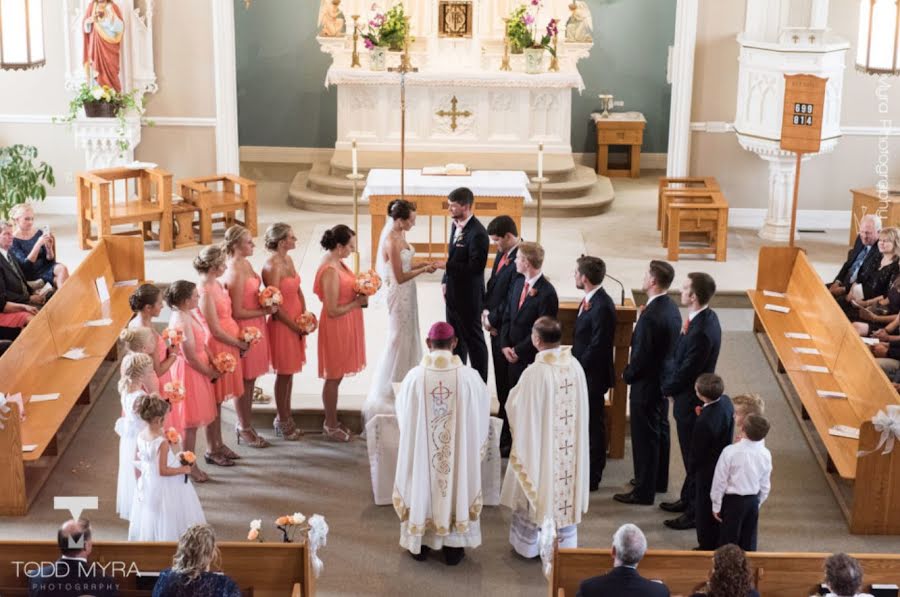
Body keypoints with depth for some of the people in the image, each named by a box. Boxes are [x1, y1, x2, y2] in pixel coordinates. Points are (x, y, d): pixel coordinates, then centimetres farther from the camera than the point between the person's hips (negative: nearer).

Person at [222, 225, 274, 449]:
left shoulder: (246, 264, 6)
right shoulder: (235, 272, -23)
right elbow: (237, 312, -21)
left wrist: (266, 301, 6)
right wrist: (265, 311, -16)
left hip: (255, 328, 9)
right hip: (244, 330, -9)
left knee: (250, 380, 17)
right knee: (244, 381, 4)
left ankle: (246, 424, 28)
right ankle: (244, 429, 16)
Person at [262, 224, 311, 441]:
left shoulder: (288, 260, 6)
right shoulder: (272, 266, -20)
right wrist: (294, 326, -15)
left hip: (296, 323, 8)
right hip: (282, 324, -8)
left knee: (289, 371, 16)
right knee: (284, 373, 4)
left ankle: (286, 417, 28)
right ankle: (282, 421, 17)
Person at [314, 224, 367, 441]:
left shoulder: (336, 262, 3)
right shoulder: (331, 271, -26)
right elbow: (333, 310, -24)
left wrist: (360, 290, 0)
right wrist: (358, 302, -15)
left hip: (345, 326, 9)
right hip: (336, 327, -9)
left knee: (335, 376, 19)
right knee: (334, 377, 6)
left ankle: (331, 421, 32)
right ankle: (331, 426, 19)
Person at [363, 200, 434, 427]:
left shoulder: (400, 235, 5)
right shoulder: (392, 242, -24)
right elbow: (400, 277, -22)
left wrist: (423, 265, 2)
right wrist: (424, 270, -15)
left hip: (407, 294, 9)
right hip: (398, 294, -9)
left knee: (408, 336, 18)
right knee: (398, 339, 2)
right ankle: (387, 390, 15)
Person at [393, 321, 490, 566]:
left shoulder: (414, 376, -15)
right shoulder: (469, 377, -16)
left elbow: (402, 413, 1)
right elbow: (484, 409, 2)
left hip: (420, 449, 0)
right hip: (460, 451, 0)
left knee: (422, 486, 19)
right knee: (456, 486, 17)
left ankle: (419, 544, 31)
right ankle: (453, 547, 27)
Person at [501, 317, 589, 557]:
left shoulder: (535, 372, -25)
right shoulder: (575, 366, -9)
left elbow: (516, 407, -12)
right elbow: (581, 407, 2)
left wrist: (516, 393, 8)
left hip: (539, 443, -4)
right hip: (569, 444, 4)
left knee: (536, 488, 13)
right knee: (565, 488, 19)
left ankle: (528, 543, 28)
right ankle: (564, 543, 31)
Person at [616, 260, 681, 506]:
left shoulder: (651, 316, -29)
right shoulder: (671, 308, 1)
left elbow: (641, 355, -24)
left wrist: (627, 375, -8)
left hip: (647, 384, -10)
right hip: (664, 380, 10)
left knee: (644, 437, 2)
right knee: (660, 431, 22)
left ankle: (644, 491, 13)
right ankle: (658, 480, 37)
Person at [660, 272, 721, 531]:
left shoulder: (701, 332, -31)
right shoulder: (706, 317, 0)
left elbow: (685, 372, -24)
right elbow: (679, 356, 9)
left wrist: (667, 389, -8)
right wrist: (669, 381, 1)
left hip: (691, 401, -10)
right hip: (690, 396, 10)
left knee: (694, 458, 5)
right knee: (691, 454, 23)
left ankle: (695, 512, 18)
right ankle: (688, 499, 38)